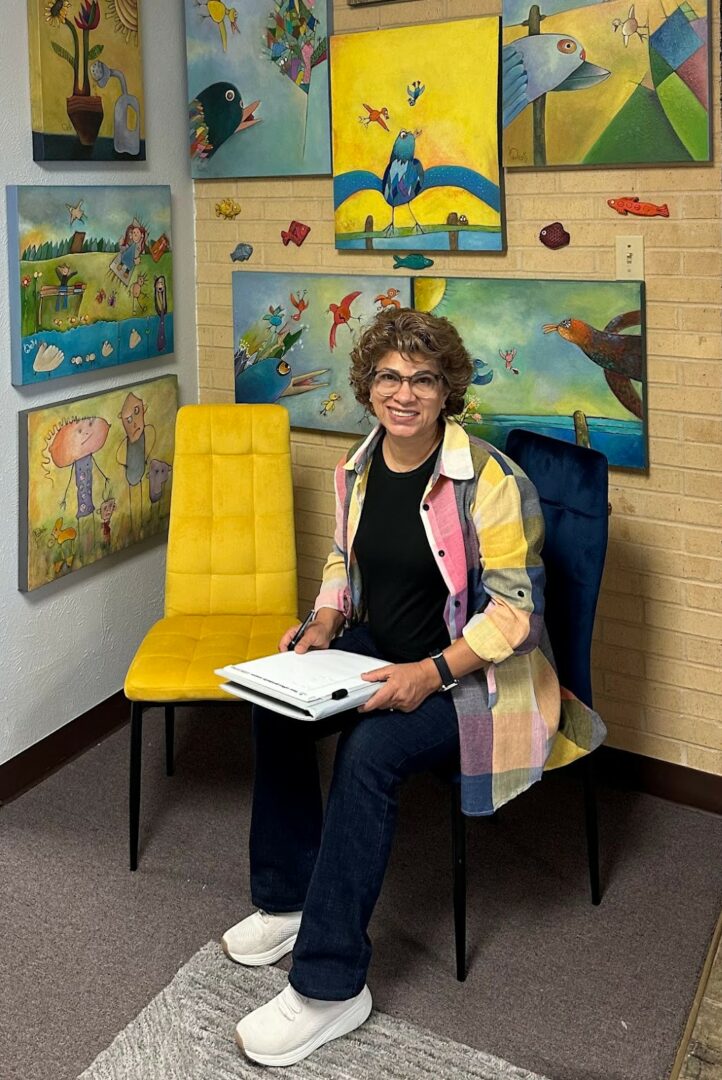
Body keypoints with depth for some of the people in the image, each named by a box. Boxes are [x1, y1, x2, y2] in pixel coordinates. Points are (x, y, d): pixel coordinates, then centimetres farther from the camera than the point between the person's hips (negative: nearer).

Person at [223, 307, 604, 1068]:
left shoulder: (490, 482, -19)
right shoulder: (356, 469, 2)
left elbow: (516, 611, -19)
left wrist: (429, 675, -29)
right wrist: (324, 624, -3)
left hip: (472, 678, -7)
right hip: (375, 653, 7)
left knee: (370, 749, -30)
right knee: (276, 705, -12)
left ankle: (330, 986, -18)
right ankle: (288, 901, 9)